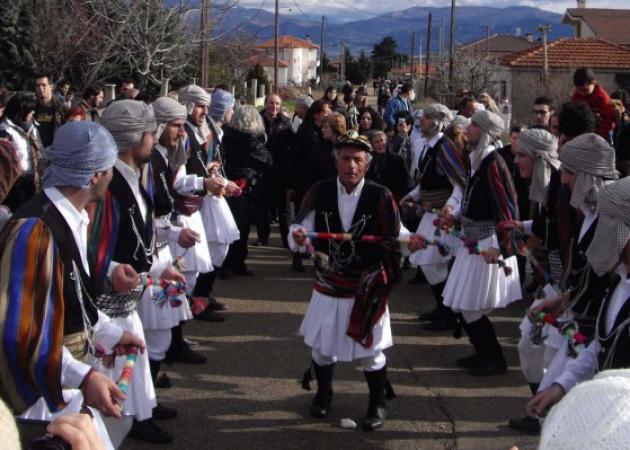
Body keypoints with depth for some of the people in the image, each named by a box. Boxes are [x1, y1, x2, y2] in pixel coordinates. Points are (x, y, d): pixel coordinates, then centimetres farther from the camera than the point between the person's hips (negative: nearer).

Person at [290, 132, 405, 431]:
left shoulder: (380, 197, -13)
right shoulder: (319, 193, -8)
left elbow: (395, 236, -6)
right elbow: (302, 228, -10)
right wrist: (297, 236, -30)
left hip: (367, 289, -2)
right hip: (328, 286, 2)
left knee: (370, 351, 8)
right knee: (321, 346, 16)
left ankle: (377, 404, 30)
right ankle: (323, 394, 42)